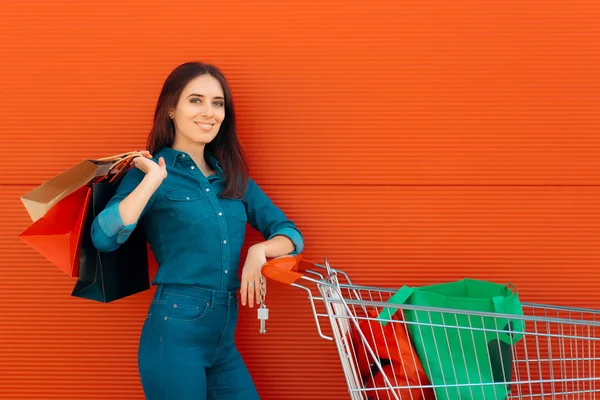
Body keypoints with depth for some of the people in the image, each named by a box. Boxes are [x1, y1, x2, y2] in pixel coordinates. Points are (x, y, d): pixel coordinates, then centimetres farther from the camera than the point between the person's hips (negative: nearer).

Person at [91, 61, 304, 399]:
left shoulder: (234, 177, 12)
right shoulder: (152, 170, -3)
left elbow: (290, 234, 12)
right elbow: (104, 238, -18)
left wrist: (261, 250, -7)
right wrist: (153, 180, -20)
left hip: (224, 340, 5)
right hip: (174, 332, -5)